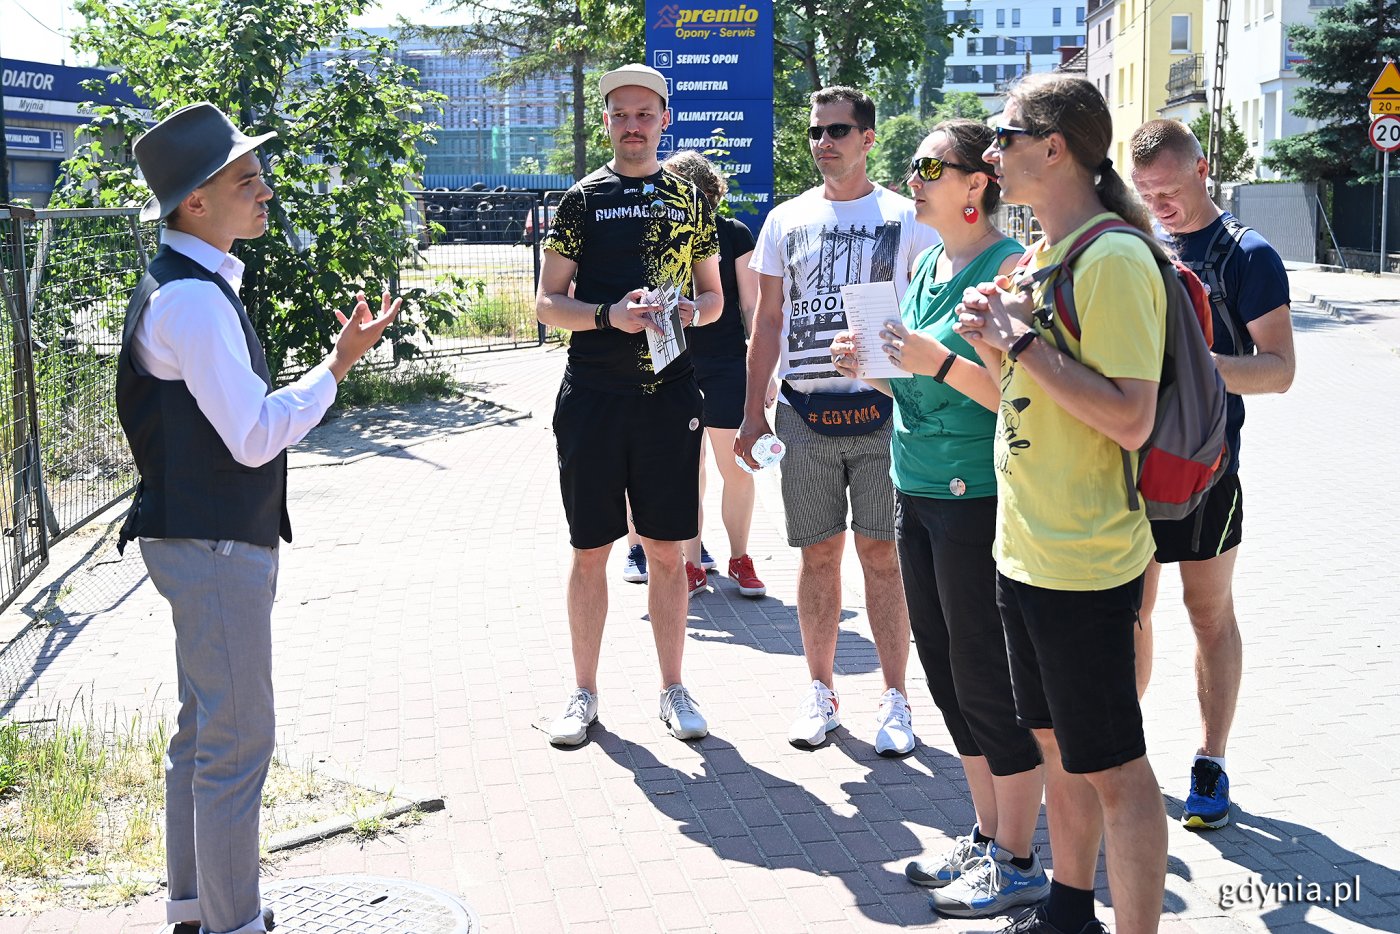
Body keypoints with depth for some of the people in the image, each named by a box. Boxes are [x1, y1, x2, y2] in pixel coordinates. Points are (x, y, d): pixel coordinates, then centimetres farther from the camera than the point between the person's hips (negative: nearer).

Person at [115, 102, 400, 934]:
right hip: (214, 545, -11)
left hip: (206, 538, 11)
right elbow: (254, 436, -24)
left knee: (205, 730, 19)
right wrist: (339, 365, -16)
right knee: (239, 742, -2)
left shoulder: (195, 285, 12)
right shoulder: (192, 298, -20)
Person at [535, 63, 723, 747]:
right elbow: (547, 303, 1)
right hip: (593, 396, -1)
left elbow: (714, 297, 16)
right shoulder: (583, 198, 3)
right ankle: (584, 692, 18)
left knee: (666, 552, 7)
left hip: (670, 395, 2)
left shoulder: (690, 198, 10)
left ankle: (673, 688, 19)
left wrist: (691, 311, -7)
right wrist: (609, 315, -16)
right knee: (590, 553, 5)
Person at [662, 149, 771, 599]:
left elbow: (752, 306, 3)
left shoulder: (733, 234, 1)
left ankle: (740, 558, 19)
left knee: (737, 470, 2)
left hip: (727, 366, -2)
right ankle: (693, 563, 16)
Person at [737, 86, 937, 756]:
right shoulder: (786, 220, 11)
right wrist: (752, 412, 9)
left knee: (883, 554, -1)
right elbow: (767, 323, 13)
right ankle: (821, 691, 18)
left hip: (882, 411, -2)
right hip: (804, 413, 2)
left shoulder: (906, 219, 4)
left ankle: (895, 699, 9)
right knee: (818, 554, 6)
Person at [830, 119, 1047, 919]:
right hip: (917, 493, 9)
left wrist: (938, 361, -24)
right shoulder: (927, 263, 13)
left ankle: (1018, 864, 15)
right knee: (948, 675, 16)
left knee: (987, 681, 0)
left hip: (979, 500, -9)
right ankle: (987, 837, 31)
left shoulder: (1010, 267, -12)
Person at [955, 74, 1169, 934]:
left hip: (1087, 564, -9)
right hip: (1027, 549, 10)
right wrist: (998, 340, 0)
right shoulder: (1044, 255, 12)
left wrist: (1024, 341, -20)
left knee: (1113, 768, 1)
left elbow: (1130, 420, -23)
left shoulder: (1114, 259, -17)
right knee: (1060, 744, 21)